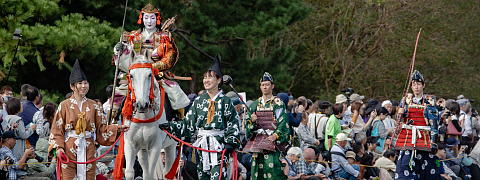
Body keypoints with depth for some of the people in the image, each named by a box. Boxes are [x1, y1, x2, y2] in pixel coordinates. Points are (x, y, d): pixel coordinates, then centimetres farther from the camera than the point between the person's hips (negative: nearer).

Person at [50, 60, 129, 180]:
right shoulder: (64, 106, 3)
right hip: (68, 151, -2)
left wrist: (117, 129, -6)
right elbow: (57, 130, 1)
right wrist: (59, 147, -13)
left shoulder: (93, 106, 10)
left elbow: (102, 129, 9)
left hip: (88, 151, 2)